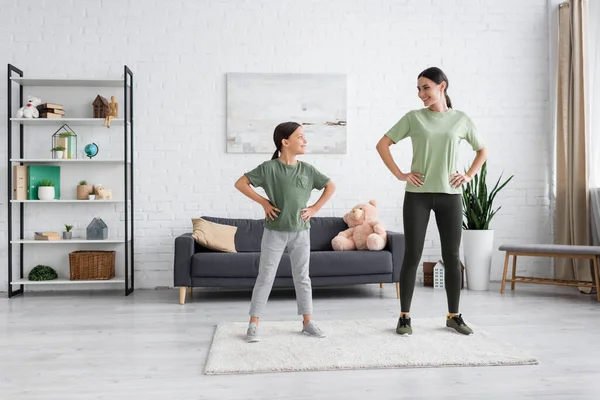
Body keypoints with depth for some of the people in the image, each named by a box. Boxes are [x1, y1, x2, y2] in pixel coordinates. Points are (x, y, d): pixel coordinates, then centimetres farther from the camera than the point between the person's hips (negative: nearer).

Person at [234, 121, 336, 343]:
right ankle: (253, 324, 10)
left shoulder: (307, 169, 2)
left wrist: (314, 208, 3)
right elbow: (240, 184, -8)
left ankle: (307, 322, 22)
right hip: (275, 231, -3)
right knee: (265, 277, 2)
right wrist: (264, 202, -10)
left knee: (302, 277, 11)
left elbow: (330, 186, 12)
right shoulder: (269, 167, -9)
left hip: (300, 231, 4)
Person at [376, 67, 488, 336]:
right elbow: (382, 144, 3)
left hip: (450, 195, 2)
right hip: (418, 195, -1)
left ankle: (453, 316, 19)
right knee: (412, 255, -1)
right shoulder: (413, 117, 2)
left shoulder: (461, 119, 6)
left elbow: (482, 151, 18)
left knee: (452, 256, 6)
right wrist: (399, 174, -4)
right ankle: (404, 316, 9)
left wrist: (469, 176, 5)